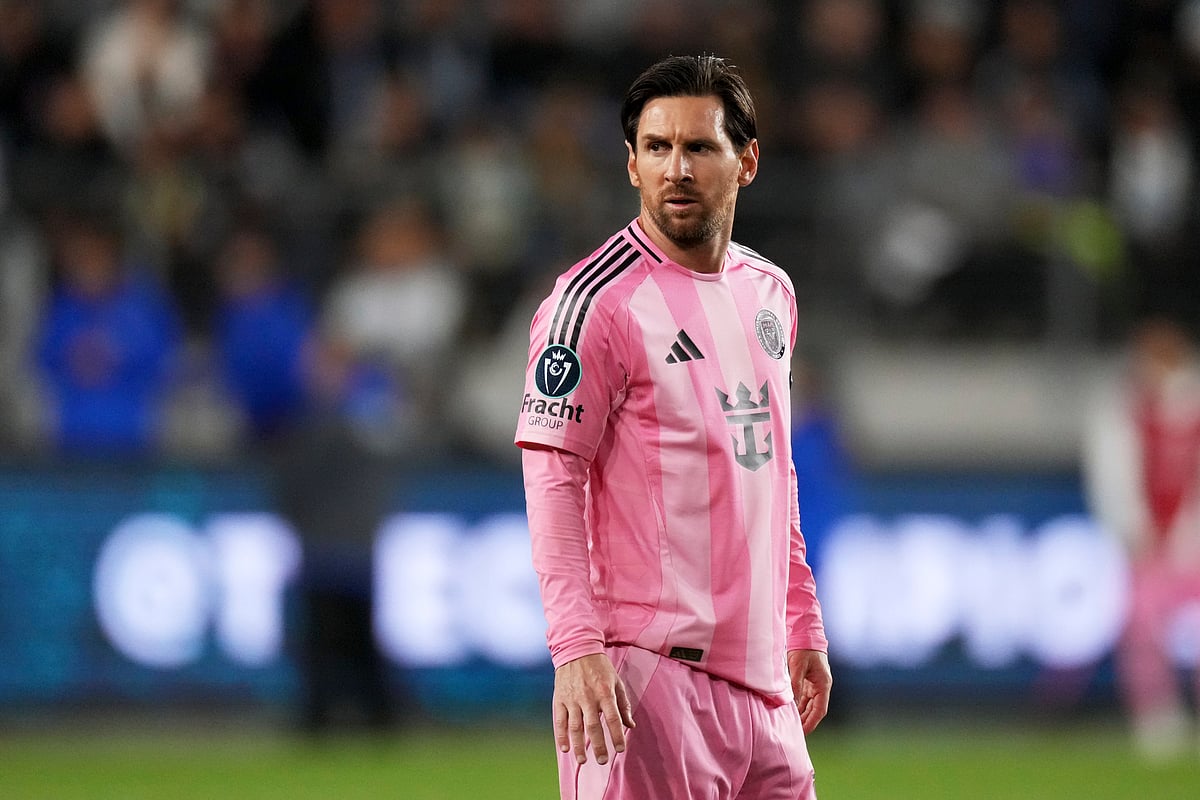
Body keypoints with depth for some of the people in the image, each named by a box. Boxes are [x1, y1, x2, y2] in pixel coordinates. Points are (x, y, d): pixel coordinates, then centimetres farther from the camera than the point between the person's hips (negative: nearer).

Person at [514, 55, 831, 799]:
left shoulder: (771, 291, 15)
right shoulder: (597, 301, -8)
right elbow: (552, 480, -13)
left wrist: (804, 628, 22)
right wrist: (576, 648, -22)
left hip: (760, 674, 7)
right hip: (652, 673, -7)